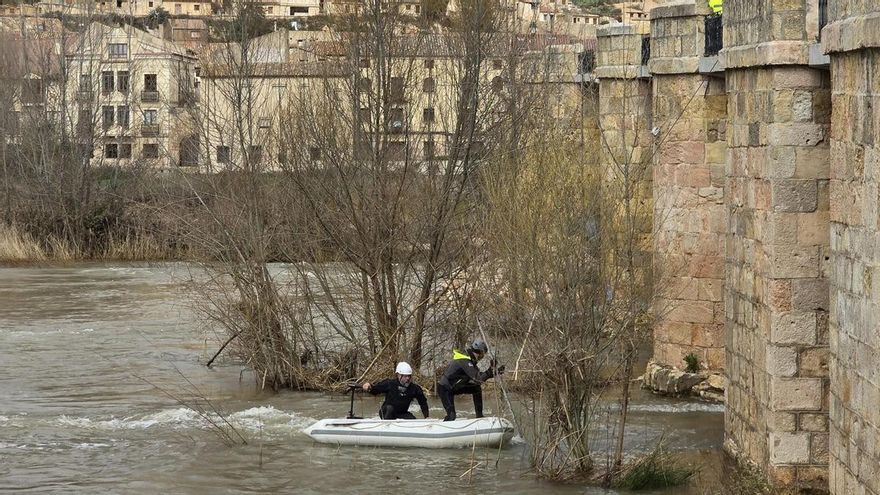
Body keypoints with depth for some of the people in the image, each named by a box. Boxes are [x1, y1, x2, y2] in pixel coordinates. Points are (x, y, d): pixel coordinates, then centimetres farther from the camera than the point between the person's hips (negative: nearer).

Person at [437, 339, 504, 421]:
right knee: (451, 416, -20)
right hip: (444, 389, -10)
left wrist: (494, 372, 3)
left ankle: (479, 415, 13)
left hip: (454, 387, 10)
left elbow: (479, 375, 11)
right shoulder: (465, 362, -24)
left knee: (477, 389, 8)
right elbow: (478, 379, -31)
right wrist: (490, 370, -35)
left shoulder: (470, 360, 6)